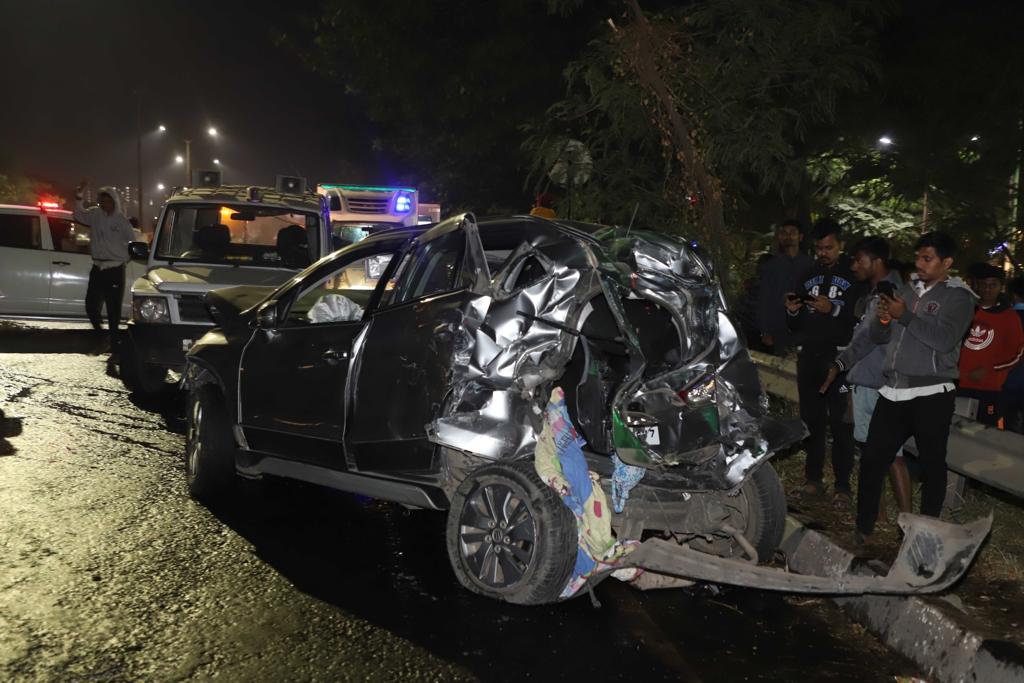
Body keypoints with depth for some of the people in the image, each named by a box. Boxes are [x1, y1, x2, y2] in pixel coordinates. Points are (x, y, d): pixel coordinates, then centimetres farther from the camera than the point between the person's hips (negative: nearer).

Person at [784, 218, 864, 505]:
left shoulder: (854, 275, 1)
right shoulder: (808, 275, 17)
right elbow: (796, 325, 18)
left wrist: (833, 310, -20)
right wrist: (792, 312, -2)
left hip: (839, 357, -5)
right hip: (808, 355, 5)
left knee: (840, 422, -5)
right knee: (811, 419, 7)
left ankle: (843, 485, 1)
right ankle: (813, 478, 15)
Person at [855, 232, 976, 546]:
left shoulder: (958, 296, -2)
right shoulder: (907, 290, 15)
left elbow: (944, 339, -18)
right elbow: (879, 337, 14)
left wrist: (905, 316, -19)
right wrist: (882, 319, -7)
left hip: (930, 395, -5)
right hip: (893, 392, 5)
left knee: (931, 467, 6)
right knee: (872, 461, 4)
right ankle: (863, 529, 14)